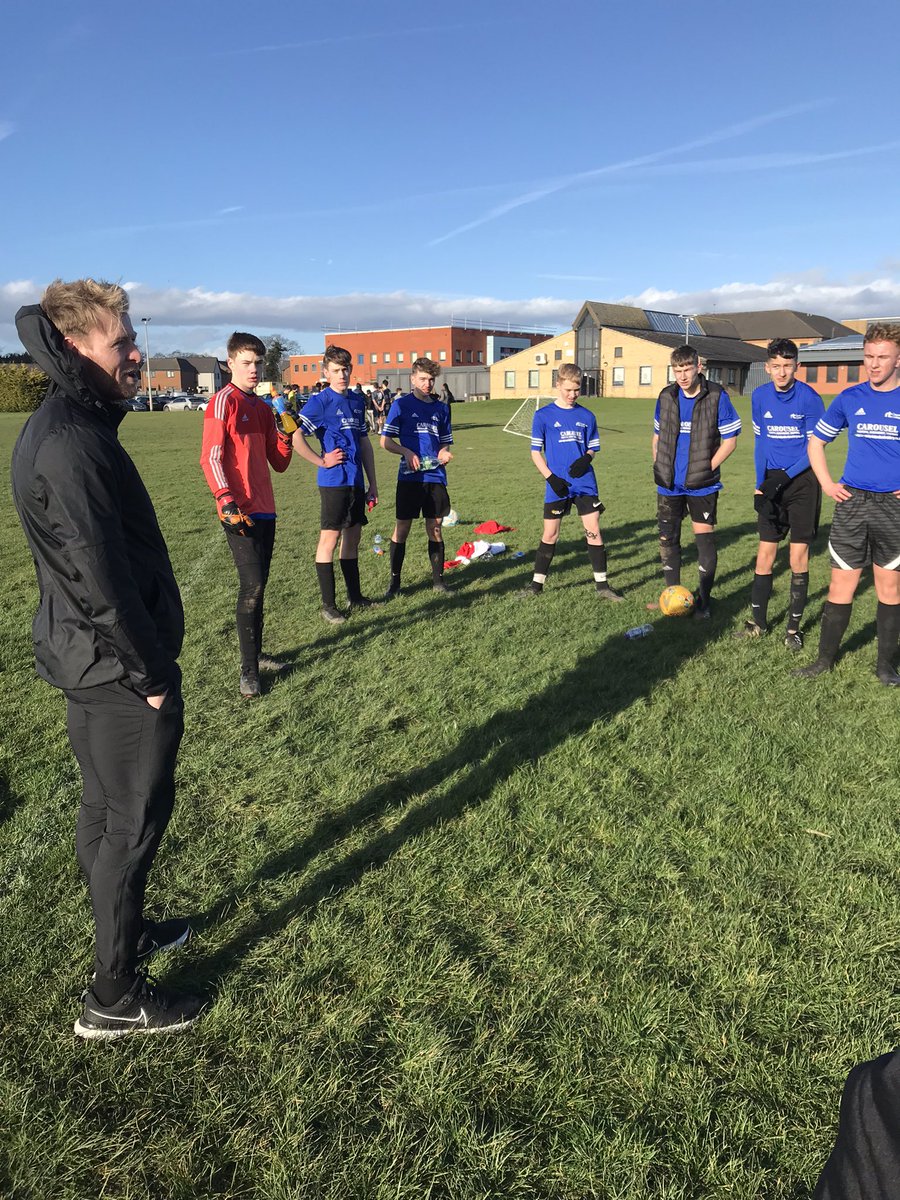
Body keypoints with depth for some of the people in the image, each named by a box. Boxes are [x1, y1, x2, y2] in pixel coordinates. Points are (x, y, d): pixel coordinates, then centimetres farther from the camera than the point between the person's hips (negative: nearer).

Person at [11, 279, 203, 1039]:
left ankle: (126, 931, 41)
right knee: (136, 818, 3)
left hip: (89, 662, 10)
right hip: (116, 668, -10)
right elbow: (102, 580, -25)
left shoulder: (61, 428, 10)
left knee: (105, 808, 21)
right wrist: (152, 673, -16)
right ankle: (116, 997, 18)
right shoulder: (72, 443, -22)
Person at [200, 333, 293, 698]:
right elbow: (210, 458, -12)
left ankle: (256, 654, 27)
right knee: (252, 587, -10)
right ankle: (248, 672, -2)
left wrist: (285, 435, 0)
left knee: (257, 586, 14)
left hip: (265, 509, 8)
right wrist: (226, 501, -21)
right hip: (239, 511, -8)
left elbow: (279, 464, 17)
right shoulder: (224, 401, -6)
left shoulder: (263, 407, 15)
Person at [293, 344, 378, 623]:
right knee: (329, 540, -2)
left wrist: (372, 483, 17)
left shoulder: (358, 401, 13)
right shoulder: (320, 402, -8)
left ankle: (355, 596, 25)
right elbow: (295, 437, -18)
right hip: (334, 482, -7)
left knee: (352, 538, 14)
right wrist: (322, 461, -13)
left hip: (356, 481, 7)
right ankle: (328, 605, 6)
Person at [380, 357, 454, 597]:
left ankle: (438, 579, 19)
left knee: (435, 529, 8)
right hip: (409, 477, -3)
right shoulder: (401, 405, -1)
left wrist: (443, 453, -4)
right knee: (402, 529, 1)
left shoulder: (441, 408, 11)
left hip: (436, 477, 3)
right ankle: (394, 581, 11)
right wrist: (407, 452, -18)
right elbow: (385, 441, -2)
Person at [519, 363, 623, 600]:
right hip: (557, 485, -2)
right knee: (550, 535, 5)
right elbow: (536, 451, 0)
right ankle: (537, 583, 18)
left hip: (585, 483, 2)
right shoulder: (543, 415, 0)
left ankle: (602, 585, 8)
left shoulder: (587, 416, 7)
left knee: (593, 531, -1)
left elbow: (593, 447, 15)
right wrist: (551, 477, -11)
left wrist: (586, 459, -9)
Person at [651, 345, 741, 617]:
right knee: (667, 538, 10)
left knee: (705, 540, -1)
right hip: (669, 483, 4)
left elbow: (729, 440, -6)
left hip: (701, 484, -4)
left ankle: (703, 600, 10)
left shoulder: (716, 397, -9)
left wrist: (708, 469, -13)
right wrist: (658, 467, 5)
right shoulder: (666, 396, 3)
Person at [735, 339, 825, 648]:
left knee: (799, 554, 1)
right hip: (772, 484, 3)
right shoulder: (760, 396, 2)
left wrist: (784, 478, -19)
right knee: (765, 552, 4)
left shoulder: (810, 398, -12)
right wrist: (760, 484, 4)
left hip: (802, 481, -3)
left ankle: (793, 627, 12)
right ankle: (758, 621, 14)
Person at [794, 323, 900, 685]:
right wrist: (827, 484, 5)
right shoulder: (849, 398, 4)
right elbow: (816, 441, 15)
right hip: (851, 503, 1)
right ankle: (825, 658, 17)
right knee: (841, 585, 4)